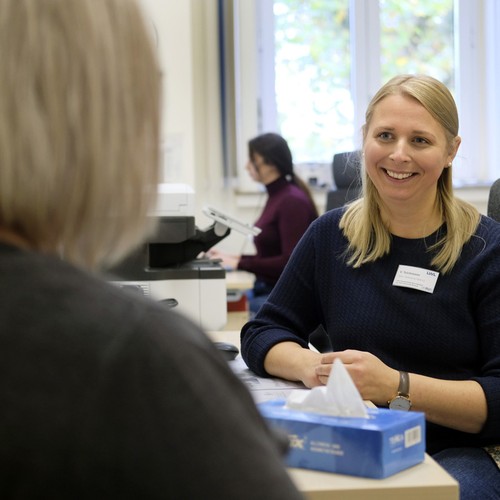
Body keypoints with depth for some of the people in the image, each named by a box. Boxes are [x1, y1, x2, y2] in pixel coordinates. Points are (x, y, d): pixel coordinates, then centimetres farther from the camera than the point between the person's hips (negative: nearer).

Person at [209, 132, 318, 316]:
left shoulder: (292, 200, -14)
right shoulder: (276, 196, 13)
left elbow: (290, 262, -19)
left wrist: (240, 264, -18)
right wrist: (232, 258, 7)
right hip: (268, 290, 8)